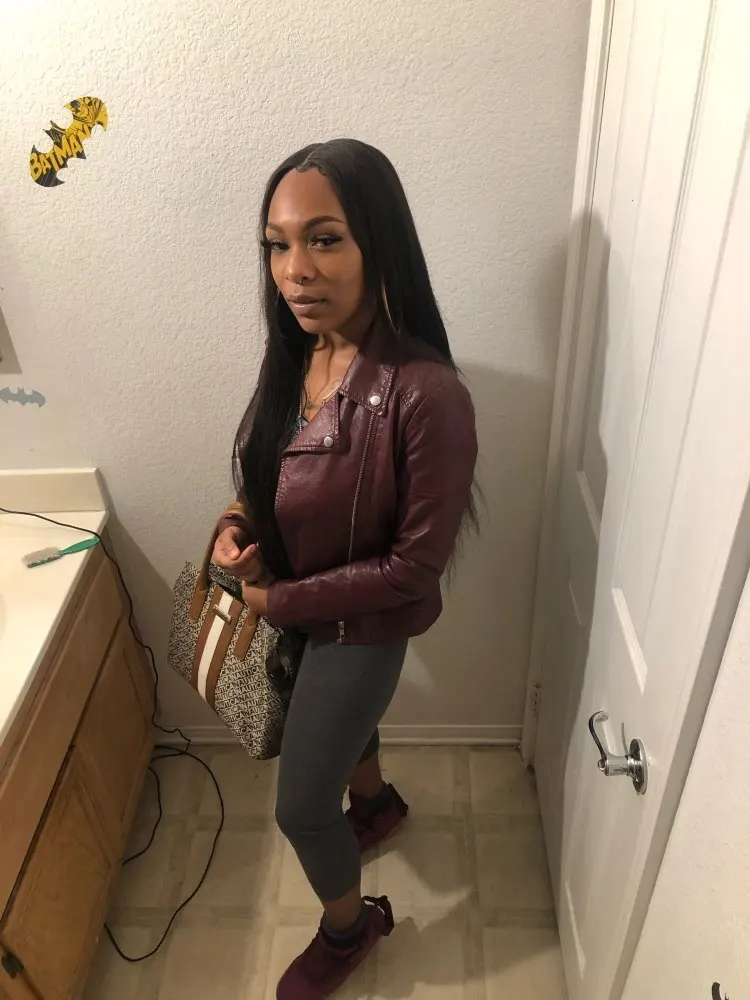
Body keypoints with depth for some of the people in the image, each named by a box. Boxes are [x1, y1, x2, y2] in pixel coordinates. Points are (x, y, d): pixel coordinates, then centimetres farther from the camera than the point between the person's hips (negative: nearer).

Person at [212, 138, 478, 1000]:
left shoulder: (426, 395, -32)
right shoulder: (298, 355, -9)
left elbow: (415, 565, -24)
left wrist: (281, 599, -18)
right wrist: (238, 524, -12)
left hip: (360, 626, -7)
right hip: (293, 607, 7)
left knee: (299, 806, 11)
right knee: (331, 724, 32)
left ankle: (348, 926, 44)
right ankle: (375, 804, 66)